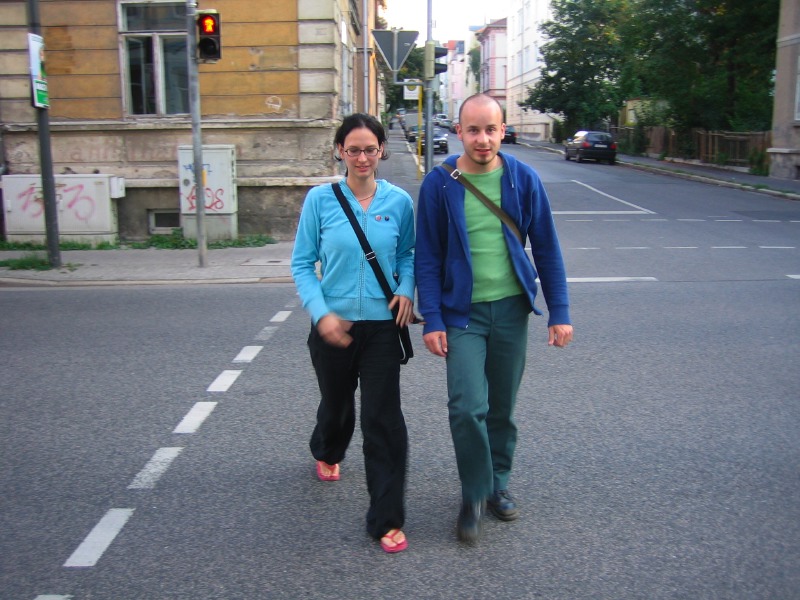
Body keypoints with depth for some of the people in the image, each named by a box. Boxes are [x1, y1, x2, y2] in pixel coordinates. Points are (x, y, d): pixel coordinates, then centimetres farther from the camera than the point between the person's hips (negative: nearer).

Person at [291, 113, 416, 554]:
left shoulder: (398, 201, -2)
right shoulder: (320, 199, -6)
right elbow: (302, 264, -2)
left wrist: (406, 290, -7)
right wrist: (321, 313, -15)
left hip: (381, 325, 0)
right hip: (333, 326, 1)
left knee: (383, 419, -5)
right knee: (336, 405, 20)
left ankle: (387, 520, 7)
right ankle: (326, 453, 57)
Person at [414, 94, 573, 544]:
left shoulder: (524, 179, -2)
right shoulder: (439, 184, -5)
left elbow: (547, 249, 3)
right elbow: (428, 258, -3)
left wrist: (560, 311, 0)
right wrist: (432, 320, -8)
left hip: (512, 308, 2)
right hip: (463, 311, -2)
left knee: (503, 407, 12)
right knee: (467, 407, -11)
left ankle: (498, 484, 33)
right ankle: (475, 496, 11)